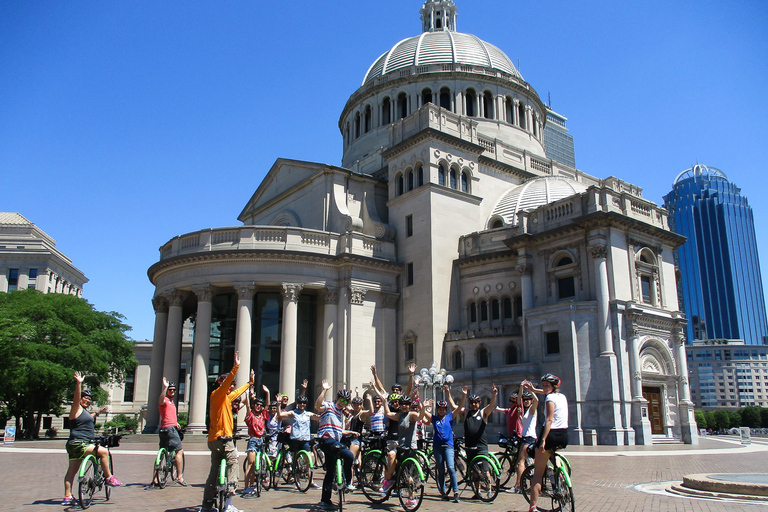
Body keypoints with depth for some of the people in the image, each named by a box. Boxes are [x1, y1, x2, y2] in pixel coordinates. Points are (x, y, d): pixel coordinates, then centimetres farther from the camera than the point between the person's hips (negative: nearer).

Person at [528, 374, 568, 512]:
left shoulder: (550, 399, -7)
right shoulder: (562, 396, 15)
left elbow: (549, 420, -18)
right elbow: (548, 392, 38)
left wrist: (543, 440, -22)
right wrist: (533, 389, 46)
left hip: (552, 434, -7)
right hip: (564, 437, 7)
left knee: (537, 472, -2)